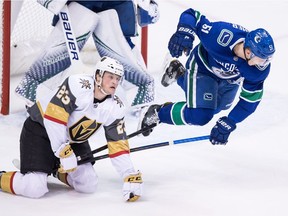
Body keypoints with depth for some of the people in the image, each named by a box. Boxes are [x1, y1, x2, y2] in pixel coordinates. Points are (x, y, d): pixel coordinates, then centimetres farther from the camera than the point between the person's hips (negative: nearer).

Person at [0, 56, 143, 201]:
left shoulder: (115, 108, -9)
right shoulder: (79, 85, -29)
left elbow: (118, 145, -7)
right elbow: (53, 116, -31)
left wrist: (131, 177, -17)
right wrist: (64, 151, -32)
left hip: (74, 139, 7)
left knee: (89, 186, -1)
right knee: (34, 189, -20)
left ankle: (56, 169, 25)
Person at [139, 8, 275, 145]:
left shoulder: (261, 68, -34)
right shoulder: (220, 35, -44)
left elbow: (250, 99, -23)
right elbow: (192, 15, -31)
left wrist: (228, 124, -28)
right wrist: (184, 32, -53)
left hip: (230, 79, 4)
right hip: (203, 66, -4)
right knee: (199, 116, -20)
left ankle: (180, 76, 48)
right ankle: (157, 113, 4)